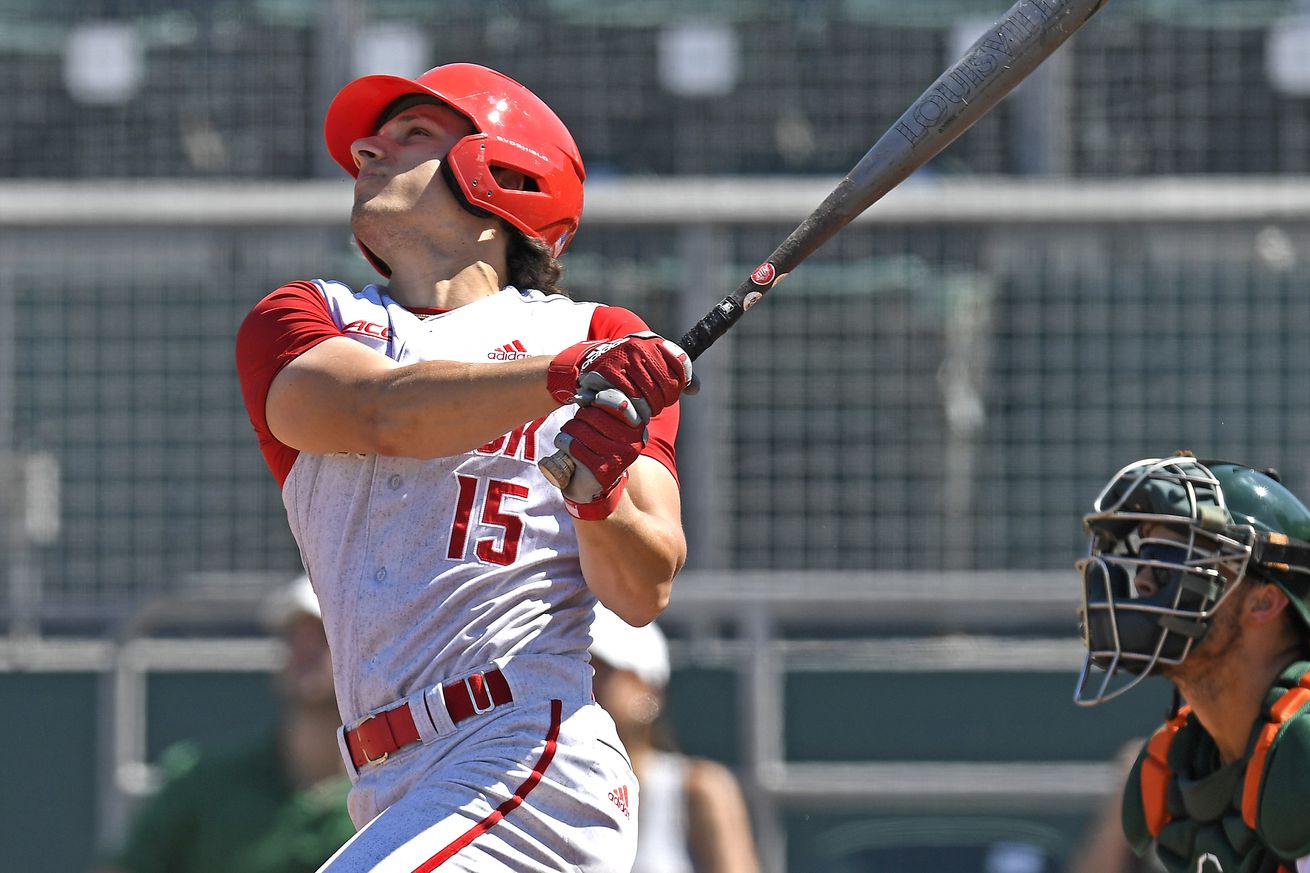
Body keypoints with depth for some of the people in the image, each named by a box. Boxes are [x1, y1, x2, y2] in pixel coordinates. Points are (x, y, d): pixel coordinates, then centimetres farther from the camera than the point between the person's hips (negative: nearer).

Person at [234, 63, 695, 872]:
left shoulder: (603, 337, 9)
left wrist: (601, 492, -23)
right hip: (397, 797, 5)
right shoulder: (298, 321, 16)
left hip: (539, 761, -5)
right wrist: (569, 376, -24)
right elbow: (380, 411, -8)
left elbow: (645, 592, 0)